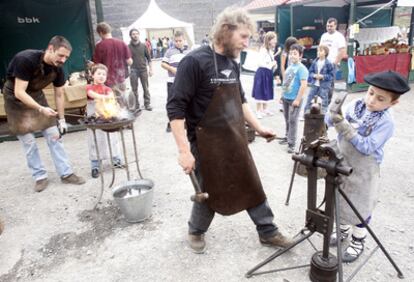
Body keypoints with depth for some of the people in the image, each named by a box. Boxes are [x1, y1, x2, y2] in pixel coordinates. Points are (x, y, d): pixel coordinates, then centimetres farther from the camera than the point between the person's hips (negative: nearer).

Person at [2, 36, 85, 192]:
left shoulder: (58, 68, -14)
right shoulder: (25, 59, -31)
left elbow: (59, 95, -3)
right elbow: (19, 92, -31)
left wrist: (62, 120, -2)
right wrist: (41, 109, -41)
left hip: (36, 95, 5)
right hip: (15, 98, -5)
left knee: (54, 136, -2)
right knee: (28, 141, -5)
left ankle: (66, 173, 4)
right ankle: (40, 177, 9)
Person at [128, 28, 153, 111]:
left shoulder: (143, 46, 6)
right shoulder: (128, 47, 0)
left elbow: (148, 58, 9)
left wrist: (150, 69, 3)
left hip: (143, 69, 2)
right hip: (133, 70, -1)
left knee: (146, 88, 4)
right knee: (134, 89, 3)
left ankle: (147, 104, 14)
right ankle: (136, 105, 13)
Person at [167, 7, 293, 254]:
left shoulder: (233, 64, 7)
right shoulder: (195, 62, -17)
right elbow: (176, 108, -19)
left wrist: (259, 127, 12)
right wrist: (184, 151, -22)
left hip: (236, 140, 7)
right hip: (208, 144, -6)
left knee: (253, 186, 15)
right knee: (209, 193, 11)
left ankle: (268, 232, 34)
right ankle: (196, 232, 39)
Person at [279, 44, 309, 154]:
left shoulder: (301, 68, -14)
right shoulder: (289, 67, 11)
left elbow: (304, 85, -21)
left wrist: (297, 99, -23)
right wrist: (282, 95, 18)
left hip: (294, 99, -8)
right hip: (286, 98, 8)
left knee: (293, 121, -5)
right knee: (287, 120, 18)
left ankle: (291, 144, -2)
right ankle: (288, 137, 34)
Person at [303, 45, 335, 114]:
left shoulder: (329, 64, -9)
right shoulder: (314, 62, 1)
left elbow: (331, 75, -7)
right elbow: (310, 72, 8)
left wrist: (323, 76, -19)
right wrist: (314, 75, -12)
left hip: (324, 85, -3)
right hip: (314, 85, 3)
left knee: (324, 103, 4)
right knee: (309, 99, 6)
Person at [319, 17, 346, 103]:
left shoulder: (339, 36, -5)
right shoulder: (324, 35, 13)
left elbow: (342, 52, -11)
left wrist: (335, 62, -14)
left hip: (332, 63, -6)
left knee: (330, 83, -3)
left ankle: (328, 100, 5)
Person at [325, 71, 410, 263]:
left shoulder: (386, 122, -19)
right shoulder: (355, 105, -4)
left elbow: (367, 147, -26)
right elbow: (329, 122, -6)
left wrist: (346, 128, -34)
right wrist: (334, 115, -29)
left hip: (363, 171, -5)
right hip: (342, 164, 5)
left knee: (360, 208, 10)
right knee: (341, 202, 21)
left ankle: (357, 243, 32)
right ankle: (344, 231, 45)